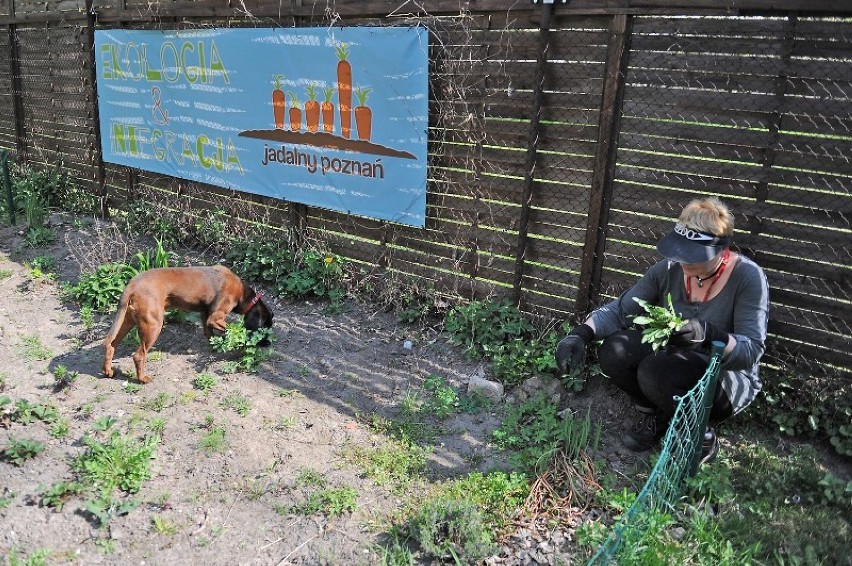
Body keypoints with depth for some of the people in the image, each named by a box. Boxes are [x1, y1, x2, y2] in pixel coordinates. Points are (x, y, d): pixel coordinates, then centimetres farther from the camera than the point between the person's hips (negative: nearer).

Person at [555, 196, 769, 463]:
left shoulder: (748, 277, -20)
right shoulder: (669, 269, -9)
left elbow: (752, 351, -22)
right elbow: (619, 310, -6)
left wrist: (708, 334, -43)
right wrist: (581, 333, -25)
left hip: (728, 377, -4)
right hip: (675, 361, 5)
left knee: (656, 371, -34)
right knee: (614, 352, -22)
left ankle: (703, 435, -4)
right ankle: (654, 416, 6)